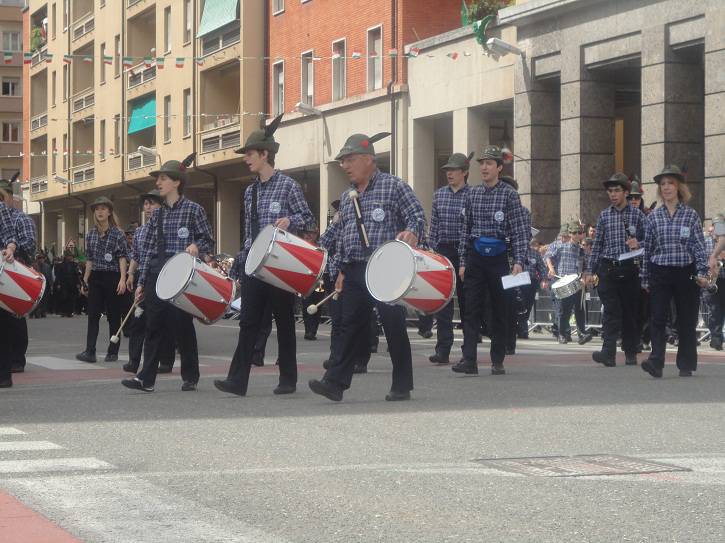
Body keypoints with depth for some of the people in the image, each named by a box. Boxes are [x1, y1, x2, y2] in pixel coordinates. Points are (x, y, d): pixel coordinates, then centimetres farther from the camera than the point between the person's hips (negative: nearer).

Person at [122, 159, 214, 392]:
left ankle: (190, 377, 11)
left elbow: (208, 241, 2)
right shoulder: (157, 214, 14)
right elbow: (147, 248, 14)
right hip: (156, 274, 5)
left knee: (183, 326, 0)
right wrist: (141, 281, 10)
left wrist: (196, 246, -21)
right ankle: (146, 378, -1)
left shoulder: (193, 210, 0)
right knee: (154, 327, 1)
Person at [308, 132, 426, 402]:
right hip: (355, 271, 6)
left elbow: (418, 217, -6)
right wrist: (342, 270, 18)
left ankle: (402, 386, 7)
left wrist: (412, 233, -28)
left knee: (394, 327, -1)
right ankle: (336, 382, -1)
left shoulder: (394, 186, -2)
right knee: (351, 327, 2)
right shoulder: (347, 197, 18)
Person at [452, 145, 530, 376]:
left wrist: (518, 261, -15)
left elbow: (521, 231, -6)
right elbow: (465, 229, 12)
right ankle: (469, 359, -9)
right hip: (475, 257, 3)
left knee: (500, 311, 4)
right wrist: (462, 262, 7)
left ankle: (497, 361, 11)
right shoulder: (472, 194, 9)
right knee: (471, 309, -5)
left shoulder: (509, 194, -2)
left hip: (499, 259, -3)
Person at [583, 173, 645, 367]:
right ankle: (609, 352, -17)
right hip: (608, 269, 1)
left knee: (630, 311, 5)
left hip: (630, 269, -1)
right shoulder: (604, 216, 10)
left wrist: (638, 244, -14)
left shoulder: (637, 215, 4)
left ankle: (631, 352, 15)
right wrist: (589, 271, 6)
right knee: (610, 311, -8)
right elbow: (597, 245, 11)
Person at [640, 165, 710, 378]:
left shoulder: (691, 215, 3)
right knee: (657, 318, -10)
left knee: (687, 321, 5)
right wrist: (645, 279, 10)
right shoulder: (653, 217, 7)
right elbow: (647, 249, 10)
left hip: (686, 273, -1)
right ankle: (656, 362, -16)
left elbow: (699, 245, 0)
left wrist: (702, 272, -10)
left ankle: (686, 365, 14)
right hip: (660, 274, 1)